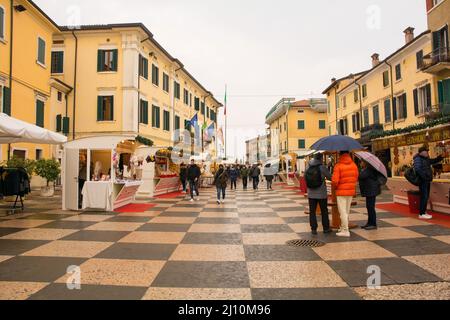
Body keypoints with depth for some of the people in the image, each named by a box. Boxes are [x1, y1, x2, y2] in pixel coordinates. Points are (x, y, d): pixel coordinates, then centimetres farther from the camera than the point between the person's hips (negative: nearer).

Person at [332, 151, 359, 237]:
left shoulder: (338, 166, -15)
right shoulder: (354, 165, 2)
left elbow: (335, 181, -19)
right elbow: (356, 177, 8)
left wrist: (334, 187, 1)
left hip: (341, 191, -6)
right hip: (351, 191, 6)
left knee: (343, 211, -1)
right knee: (347, 211, 17)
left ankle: (345, 231, 1)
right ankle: (343, 227, 29)